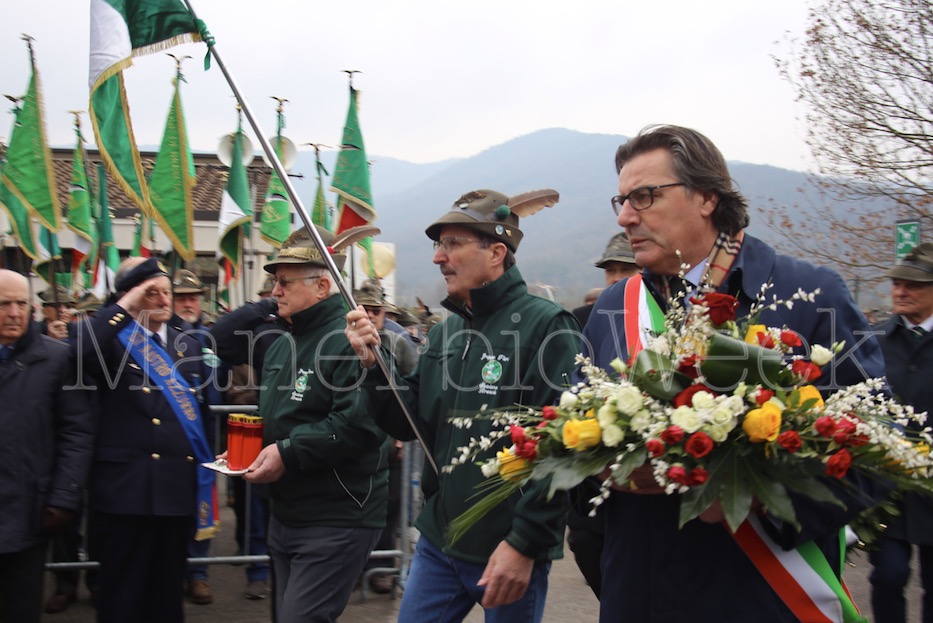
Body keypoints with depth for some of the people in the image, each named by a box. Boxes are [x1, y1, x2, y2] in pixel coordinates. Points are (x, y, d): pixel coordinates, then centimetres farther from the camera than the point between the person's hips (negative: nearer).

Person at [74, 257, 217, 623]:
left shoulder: (187, 345, 14)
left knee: (168, 590, 15)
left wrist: (208, 465, 10)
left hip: (179, 484, 5)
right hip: (126, 486, -5)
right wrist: (123, 308, -19)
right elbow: (82, 352, -26)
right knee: (122, 593, 4)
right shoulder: (112, 339, -1)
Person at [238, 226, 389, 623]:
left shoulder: (352, 340, -17)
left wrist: (289, 452, -26)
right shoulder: (282, 345, 14)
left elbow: (362, 423, -30)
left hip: (337, 522, -10)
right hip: (285, 516, 10)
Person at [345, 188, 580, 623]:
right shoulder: (444, 334, 9)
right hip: (438, 544, 7)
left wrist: (525, 542, -20)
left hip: (510, 553, -6)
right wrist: (372, 363, -5)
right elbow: (408, 423, 11)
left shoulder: (545, 325, -14)